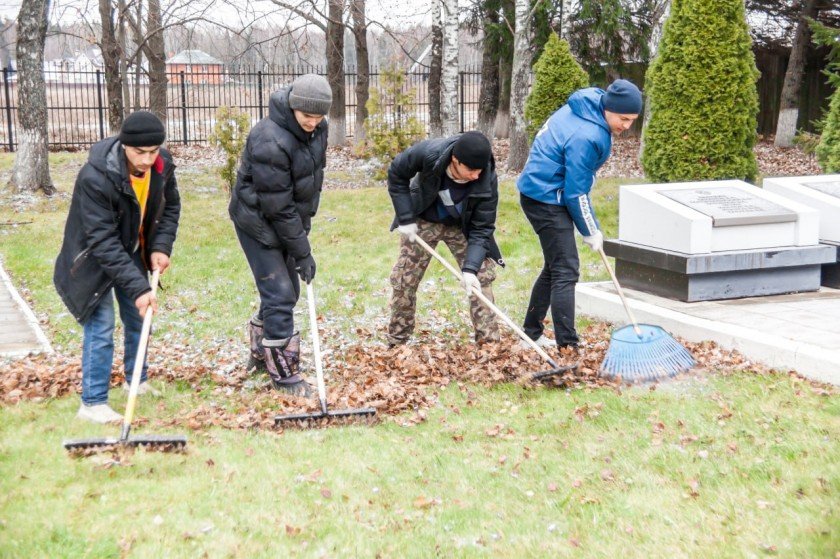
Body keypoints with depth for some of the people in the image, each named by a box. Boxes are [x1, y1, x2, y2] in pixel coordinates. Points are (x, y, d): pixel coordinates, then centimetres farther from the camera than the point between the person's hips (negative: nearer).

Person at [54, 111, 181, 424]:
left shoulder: (163, 165, -17)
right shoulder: (95, 177, -35)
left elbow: (170, 207, 3)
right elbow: (103, 242, -35)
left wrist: (161, 246, -11)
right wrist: (138, 287, -38)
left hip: (132, 253, 6)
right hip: (94, 259, -6)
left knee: (138, 318, 16)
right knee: (101, 327, -10)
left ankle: (136, 381, 35)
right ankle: (92, 403, -2)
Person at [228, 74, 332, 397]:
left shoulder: (317, 129, -4)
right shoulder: (270, 142, -31)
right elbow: (278, 206, -27)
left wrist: (304, 224, 7)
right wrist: (302, 252, -21)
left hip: (288, 221, 8)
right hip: (258, 222, -8)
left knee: (287, 292, 15)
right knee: (279, 295, -9)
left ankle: (260, 354, 35)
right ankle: (283, 374, 1)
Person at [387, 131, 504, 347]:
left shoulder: (487, 182, -33)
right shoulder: (428, 153, -36)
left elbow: (481, 229, -24)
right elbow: (396, 175, -16)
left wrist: (470, 268, -36)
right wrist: (406, 218, -18)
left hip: (463, 226, 0)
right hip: (423, 221, 0)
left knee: (481, 276, -10)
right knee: (403, 279, 2)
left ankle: (489, 341, -1)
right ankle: (396, 342, 18)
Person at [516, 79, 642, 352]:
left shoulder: (585, 105, 3)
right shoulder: (586, 137, -26)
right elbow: (576, 193, -20)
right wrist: (591, 231, -8)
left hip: (539, 193, 10)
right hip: (547, 199, -10)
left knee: (555, 266, 18)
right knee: (565, 272, -10)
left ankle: (531, 332, 27)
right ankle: (568, 347, -9)